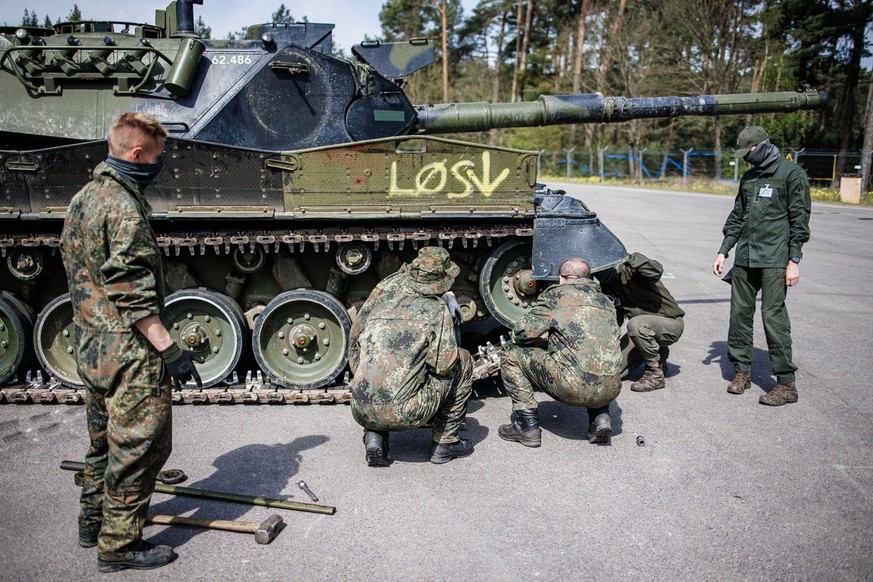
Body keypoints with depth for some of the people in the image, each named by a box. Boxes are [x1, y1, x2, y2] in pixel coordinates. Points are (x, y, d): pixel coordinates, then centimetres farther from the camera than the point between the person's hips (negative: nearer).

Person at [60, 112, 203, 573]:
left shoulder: (82, 198, 13)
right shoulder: (123, 206, -19)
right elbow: (132, 292, -24)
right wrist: (169, 349, -24)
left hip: (90, 343, 10)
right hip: (127, 349, -10)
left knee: (104, 438, 22)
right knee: (138, 445, 0)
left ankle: (93, 521, 35)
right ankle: (119, 545, 9)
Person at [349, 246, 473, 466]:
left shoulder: (381, 296, 10)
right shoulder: (438, 310, -3)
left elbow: (354, 340, 17)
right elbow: (444, 366, -5)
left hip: (360, 412, 5)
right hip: (404, 415, -4)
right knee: (462, 360, 13)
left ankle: (374, 437, 13)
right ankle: (446, 442, 19)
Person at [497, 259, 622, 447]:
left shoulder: (555, 294, 5)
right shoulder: (606, 301, 21)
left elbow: (522, 333, 3)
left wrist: (546, 342, 25)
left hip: (573, 388, -6)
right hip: (611, 390, 6)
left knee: (512, 355, 12)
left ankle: (528, 426, 10)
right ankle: (600, 417, 18)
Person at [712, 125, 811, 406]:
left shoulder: (792, 174, -3)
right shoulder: (749, 177, 17)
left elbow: (799, 220, -6)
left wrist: (794, 261, -12)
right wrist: (723, 251, 16)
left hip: (774, 260, -6)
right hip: (744, 258, 7)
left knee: (773, 315, -9)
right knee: (740, 313, 7)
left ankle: (786, 383, -1)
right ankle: (742, 371, 20)